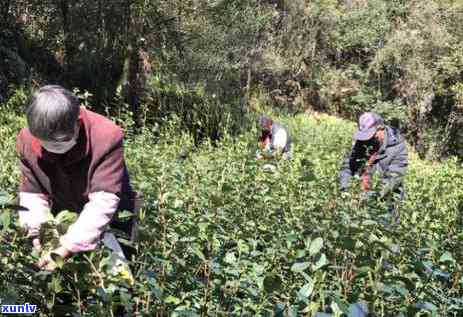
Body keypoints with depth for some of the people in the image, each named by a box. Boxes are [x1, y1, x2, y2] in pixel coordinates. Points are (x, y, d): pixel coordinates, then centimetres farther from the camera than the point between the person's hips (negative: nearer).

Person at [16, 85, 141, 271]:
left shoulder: (107, 137, -31)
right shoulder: (27, 140, -16)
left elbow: (104, 200, -34)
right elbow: (32, 192, -5)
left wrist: (66, 248, -39)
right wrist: (36, 230, -23)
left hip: (111, 223, -3)